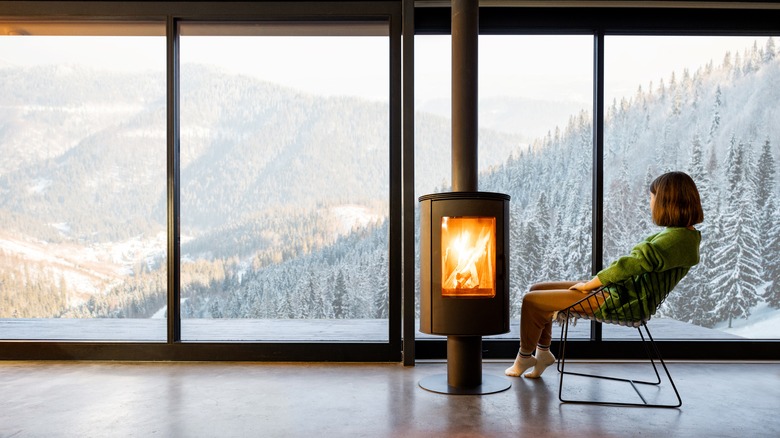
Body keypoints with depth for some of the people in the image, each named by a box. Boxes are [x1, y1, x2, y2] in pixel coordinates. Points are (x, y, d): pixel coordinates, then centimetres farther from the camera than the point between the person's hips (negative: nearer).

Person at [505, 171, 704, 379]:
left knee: (531, 300, -7)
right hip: (617, 288, 11)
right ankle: (543, 353, 19)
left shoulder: (678, 238, -21)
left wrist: (588, 285, -14)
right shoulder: (677, 234, 11)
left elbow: (629, 265, -25)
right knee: (537, 289, 12)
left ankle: (524, 357, 17)